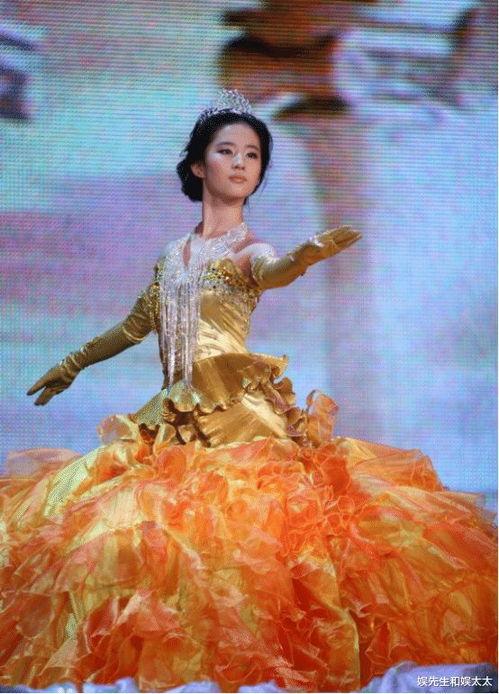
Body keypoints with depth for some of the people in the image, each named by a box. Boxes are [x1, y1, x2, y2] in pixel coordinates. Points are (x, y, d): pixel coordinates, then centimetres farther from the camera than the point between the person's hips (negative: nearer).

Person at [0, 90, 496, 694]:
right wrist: (70, 365, 40)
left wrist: (306, 255, -47)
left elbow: (271, 272, -24)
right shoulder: (175, 252, 15)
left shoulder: (247, 249, 2)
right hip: (176, 420, 5)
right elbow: (136, 326, 28)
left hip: (239, 416, -5)